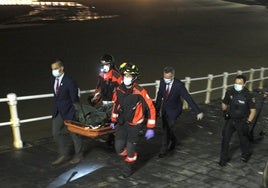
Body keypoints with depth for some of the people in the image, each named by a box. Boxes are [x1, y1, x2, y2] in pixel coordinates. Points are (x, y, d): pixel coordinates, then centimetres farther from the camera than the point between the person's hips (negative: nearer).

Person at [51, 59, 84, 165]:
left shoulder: (69, 82, -19)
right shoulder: (54, 81, 4)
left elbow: (75, 99, -16)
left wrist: (76, 112, -15)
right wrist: (55, 110, 13)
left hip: (69, 111, -7)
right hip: (58, 111, 7)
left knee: (74, 133, 8)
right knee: (56, 133, 7)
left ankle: (78, 155, 25)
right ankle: (64, 154, 22)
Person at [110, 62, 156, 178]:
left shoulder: (140, 92, -21)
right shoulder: (119, 90, -4)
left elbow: (151, 109, -16)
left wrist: (150, 128, -16)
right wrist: (113, 121, 18)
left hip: (135, 124, -4)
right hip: (122, 123, 4)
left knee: (130, 148, 1)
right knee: (119, 148, 4)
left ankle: (128, 168, 29)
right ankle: (129, 157, 38)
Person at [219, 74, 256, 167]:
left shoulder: (248, 95, -16)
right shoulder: (230, 92, -7)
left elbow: (253, 110, -10)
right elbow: (224, 104, 11)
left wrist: (248, 122, -17)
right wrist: (225, 111, -6)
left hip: (242, 121, -2)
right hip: (230, 119, 2)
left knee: (243, 139, 14)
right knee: (225, 139, -4)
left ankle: (246, 154, 44)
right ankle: (224, 158, 12)